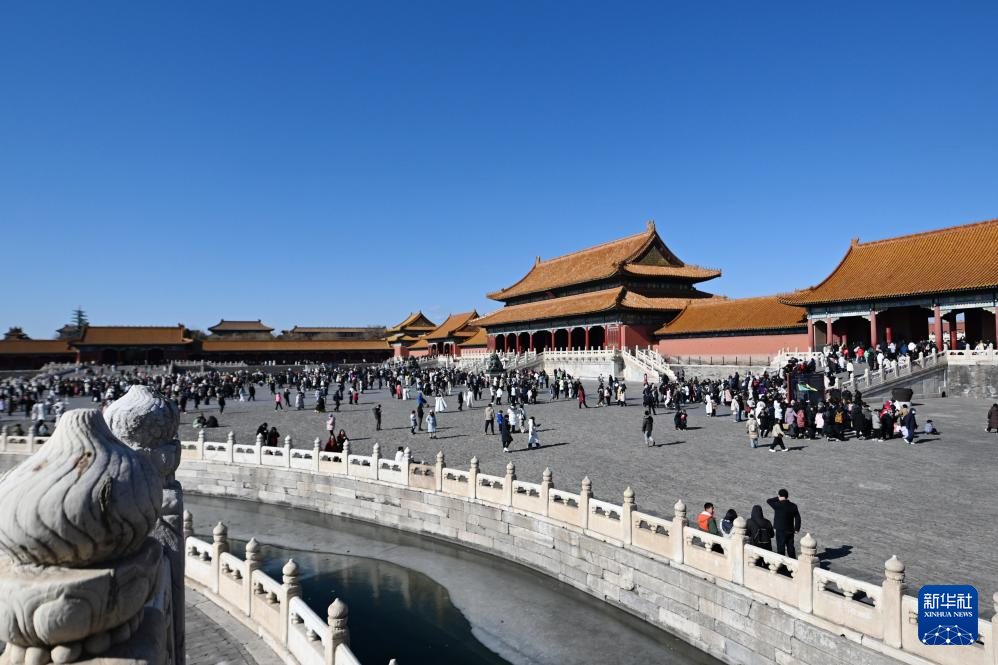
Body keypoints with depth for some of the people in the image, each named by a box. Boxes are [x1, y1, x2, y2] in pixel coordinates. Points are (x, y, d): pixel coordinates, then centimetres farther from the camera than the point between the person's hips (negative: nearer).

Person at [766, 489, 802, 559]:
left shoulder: (778, 505, -19)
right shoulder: (793, 506, -2)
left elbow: (768, 501, -5)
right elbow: (798, 518, 3)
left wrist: (778, 498, 2)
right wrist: (797, 529, 13)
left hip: (780, 531, -6)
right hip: (790, 531, 6)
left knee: (781, 549, 3)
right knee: (790, 548, 18)